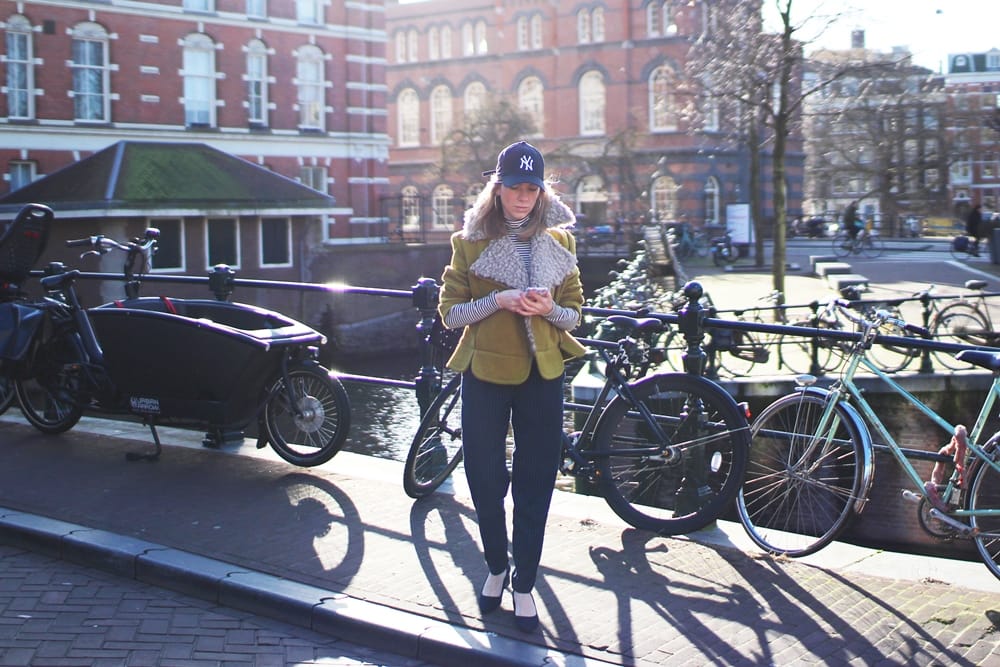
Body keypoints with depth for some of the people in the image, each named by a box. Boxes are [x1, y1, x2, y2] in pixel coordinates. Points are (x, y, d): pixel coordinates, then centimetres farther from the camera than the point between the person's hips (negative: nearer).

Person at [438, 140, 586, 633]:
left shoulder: (558, 242, 6)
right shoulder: (470, 242, 0)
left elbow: (574, 313, 8)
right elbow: (449, 312, -2)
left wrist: (548, 308, -15)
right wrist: (498, 301, -18)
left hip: (541, 375, 1)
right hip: (485, 373, -1)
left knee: (535, 482, 3)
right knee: (484, 477, 5)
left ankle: (524, 584, 15)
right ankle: (496, 567, 29)